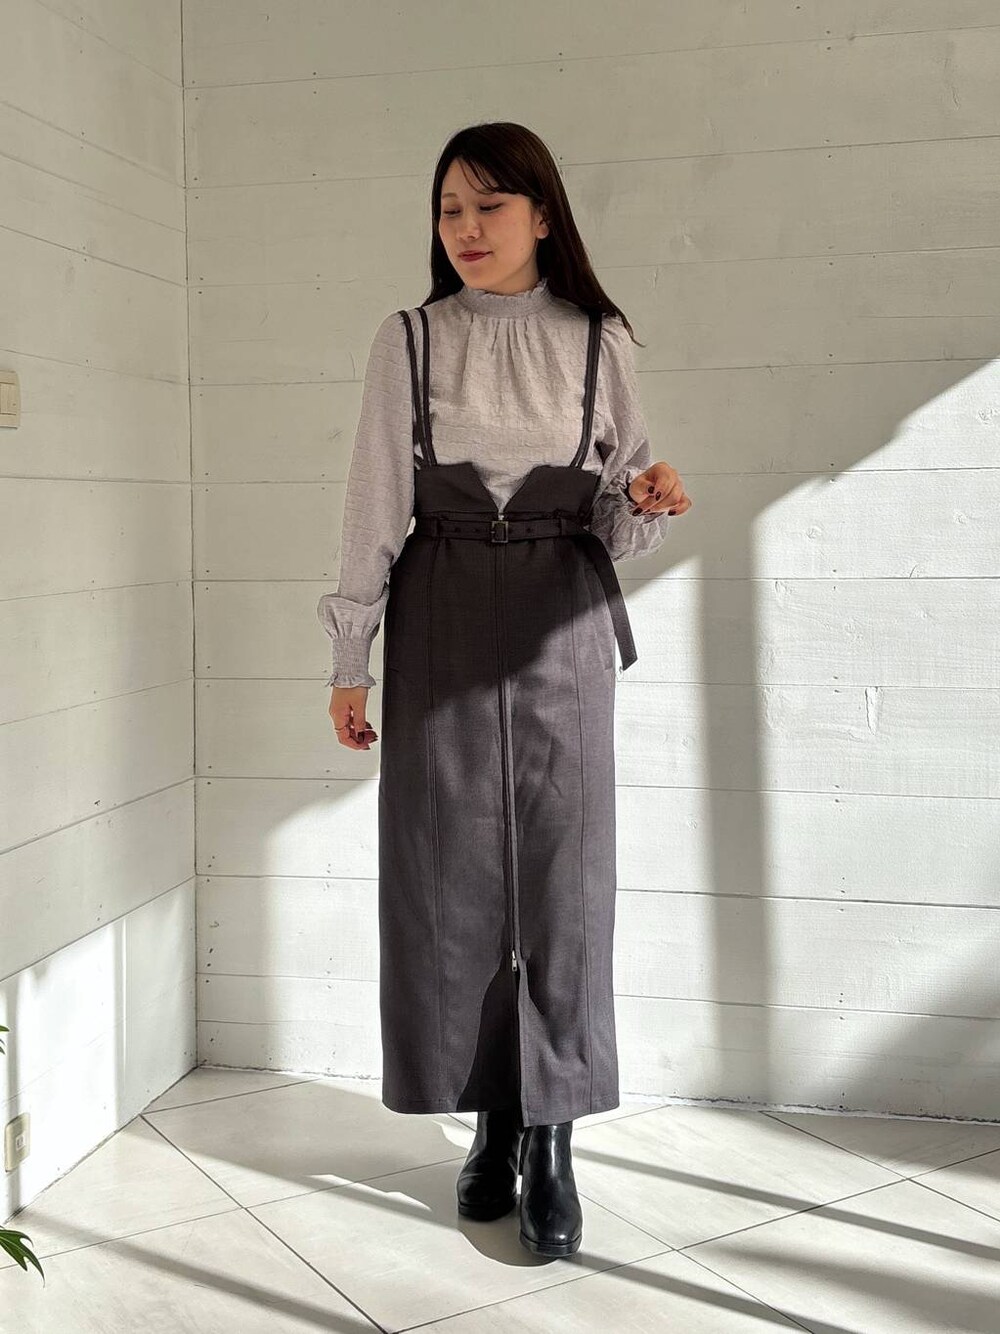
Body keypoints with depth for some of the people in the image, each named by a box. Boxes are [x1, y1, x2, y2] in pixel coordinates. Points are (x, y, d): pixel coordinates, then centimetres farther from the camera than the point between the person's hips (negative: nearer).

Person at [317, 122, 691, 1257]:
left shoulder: (598, 340, 4)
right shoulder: (407, 341, 3)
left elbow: (618, 522, 8)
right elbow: (375, 505, 4)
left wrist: (650, 503, -15)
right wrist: (349, 659, 2)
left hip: (562, 624, 0)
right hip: (442, 629, 1)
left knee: (560, 873, -1)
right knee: (451, 874, 3)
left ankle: (552, 1141, 10)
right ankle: (493, 1121, 18)